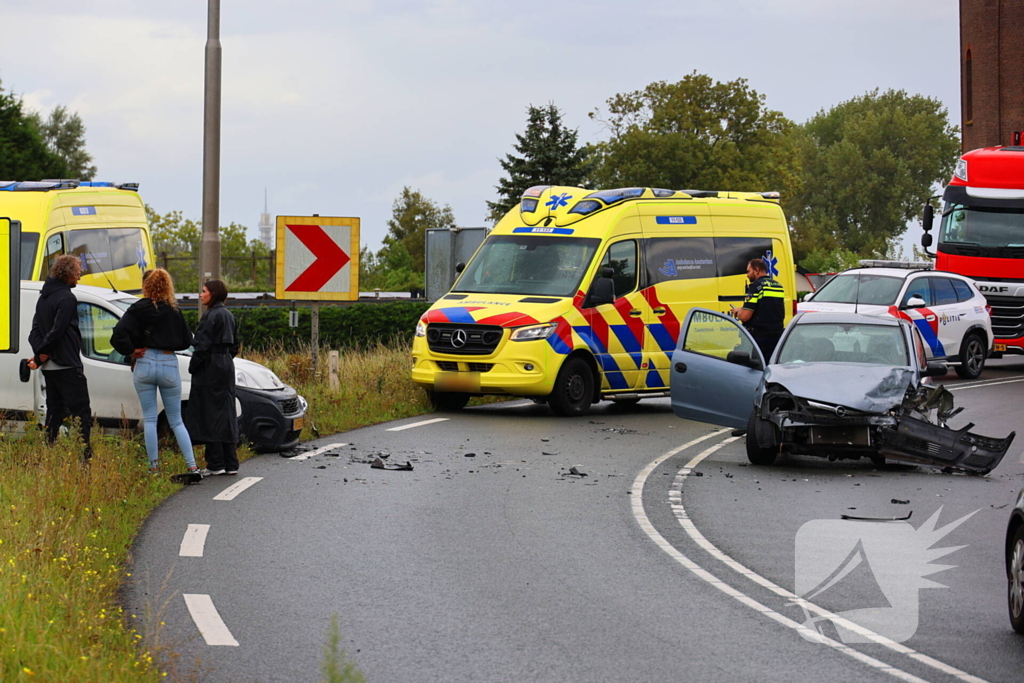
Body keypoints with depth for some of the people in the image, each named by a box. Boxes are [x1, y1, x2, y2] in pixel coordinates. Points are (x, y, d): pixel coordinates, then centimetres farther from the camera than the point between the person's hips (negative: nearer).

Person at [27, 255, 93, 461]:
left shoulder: (44, 297, 16)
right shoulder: (66, 298, -14)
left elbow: (35, 330, 11)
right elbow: (57, 331, -19)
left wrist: (40, 352, -4)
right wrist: (40, 356, -10)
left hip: (49, 367, 9)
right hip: (67, 365, -9)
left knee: (54, 411, 12)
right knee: (81, 411, -8)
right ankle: (85, 455, -15)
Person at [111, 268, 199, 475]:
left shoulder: (138, 309, -5)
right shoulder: (174, 311, 3)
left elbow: (119, 333, -16)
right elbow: (186, 341, 6)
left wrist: (131, 351, -4)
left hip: (145, 364, -2)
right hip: (169, 365, 2)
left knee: (149, 419, 7)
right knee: (176, 420, 8)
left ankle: (154, 466, 4)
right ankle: (192, 466, 0)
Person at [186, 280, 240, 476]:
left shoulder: (211, 316, -14)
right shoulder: (228, 315, 14)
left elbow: (203, 345, -17)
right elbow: (234, 345, 19)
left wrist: (193, 366, -9)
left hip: (210, 369, -9)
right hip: (227, 367, 9)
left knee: (210, 415, -5)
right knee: (225, 414, 11)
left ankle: (215, 464, -5)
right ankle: (230, 464, 12)